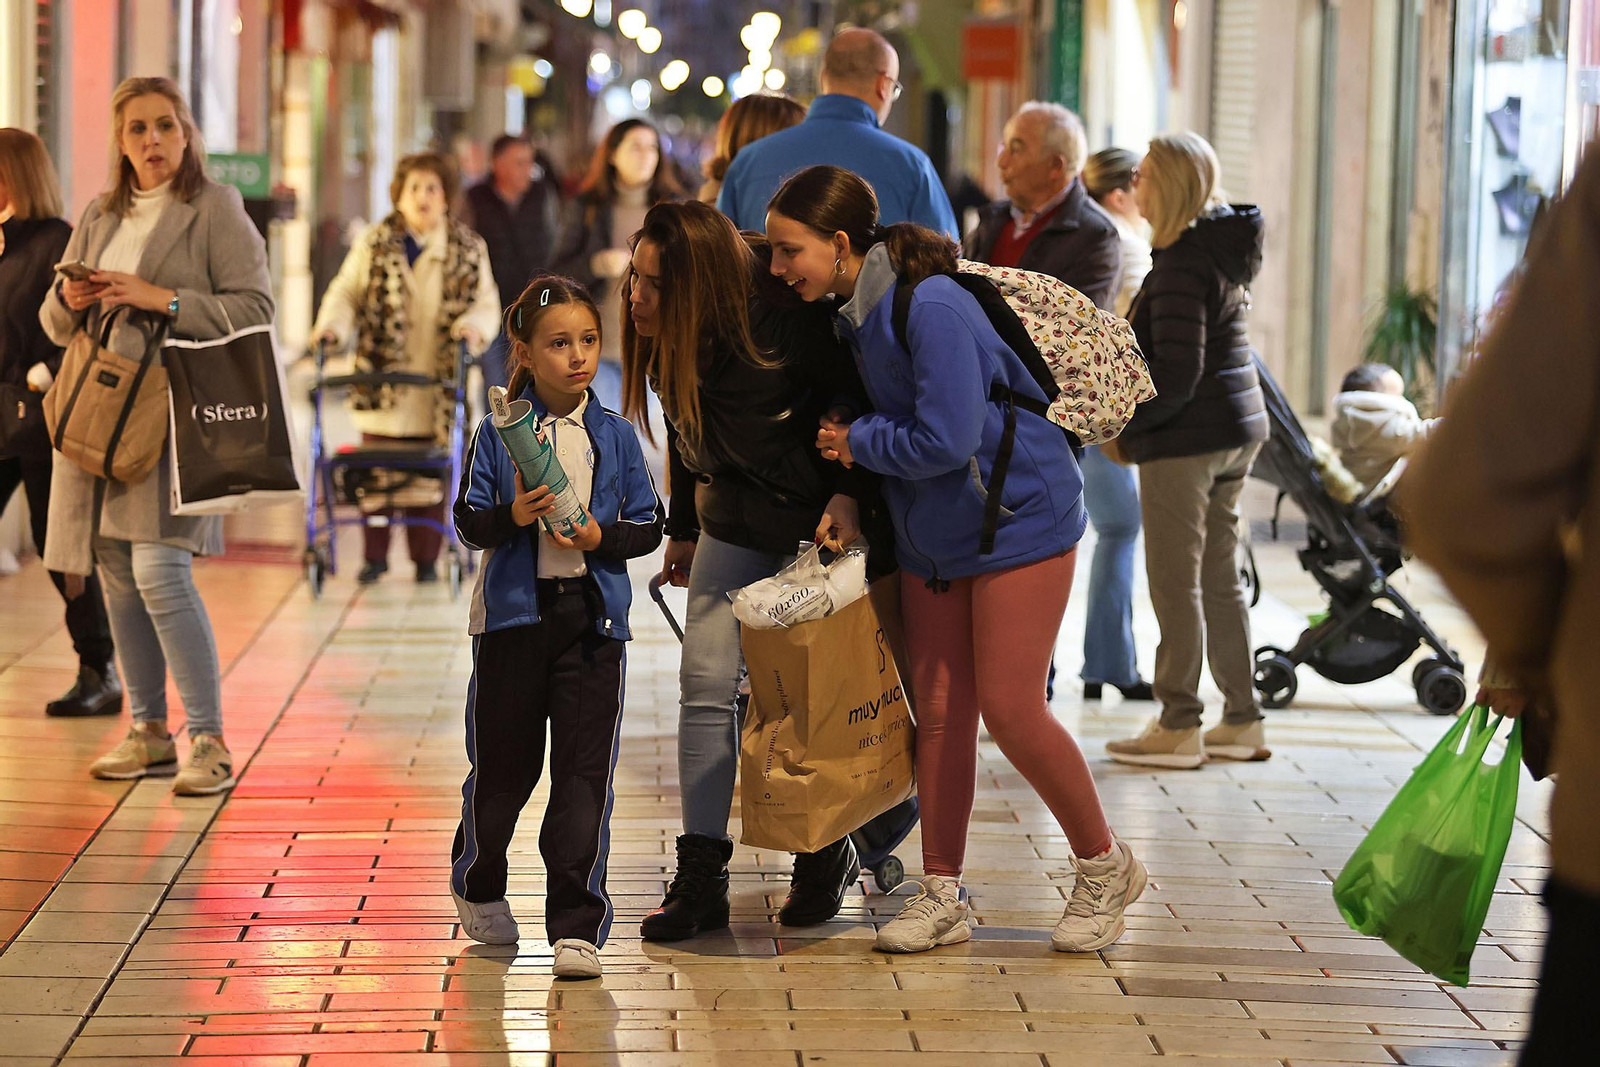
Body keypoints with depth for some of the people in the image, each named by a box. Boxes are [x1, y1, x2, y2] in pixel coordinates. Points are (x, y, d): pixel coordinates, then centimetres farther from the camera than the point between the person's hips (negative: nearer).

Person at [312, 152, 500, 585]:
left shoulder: (469, 250, 7)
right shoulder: (373, 245, 6)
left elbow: (486, 305, 8)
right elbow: (347, 293, 8)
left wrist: (473, 326, -14)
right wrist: (332, 325, -11)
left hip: (437, 386, 0)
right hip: (383, 383, 0)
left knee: (430, 477, 2)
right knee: (378, 473, 2)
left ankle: (426, 559, 12)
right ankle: (374, 555, 14)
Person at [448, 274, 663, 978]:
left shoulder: (615, 436, 4)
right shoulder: (498, 433, 0)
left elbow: (648, 524, 6)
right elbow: (469, 521, -2)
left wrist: (602, 536, -12)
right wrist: (513, 515, -21)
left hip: (592, 615, 1)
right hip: (513, 613, 0)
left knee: (585, 775, -5)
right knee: (502, 762, 11)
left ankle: (577, 926, -2)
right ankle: (478, 885, 38)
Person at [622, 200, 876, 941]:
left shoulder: (783, 328, -28)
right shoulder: (666, 347, -9)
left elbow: (859, 401, -18)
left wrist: (849, 496, -28)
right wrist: (683, 528, 14)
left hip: (822, 517, -5)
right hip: (738, 518, 5)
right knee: (707, 681, -5)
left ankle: (828, 857, 21)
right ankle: (702, 876, -2)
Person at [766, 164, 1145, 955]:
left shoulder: (931, 310, -26)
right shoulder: (854, 312, 1)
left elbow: (944, 441, -29)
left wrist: (858, 443, -14)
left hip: (1017, 518, -8)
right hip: (933, 534, 8)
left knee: (1009, 709, -7)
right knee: (939, 711, 7)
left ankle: (1105, 866, 12)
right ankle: (941, 896, 14)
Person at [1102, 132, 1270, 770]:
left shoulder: (1183, 263, -18)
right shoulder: (1224, 250, 11)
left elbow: (1177, 376, -23)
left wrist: (1123, 423, -12)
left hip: (1185, 438, -9)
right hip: (1236, 429, 9)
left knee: (1176, 584, -1)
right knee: (1219, 579, 14)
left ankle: (1178, 728, 4)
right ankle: (1242, 722, 18)